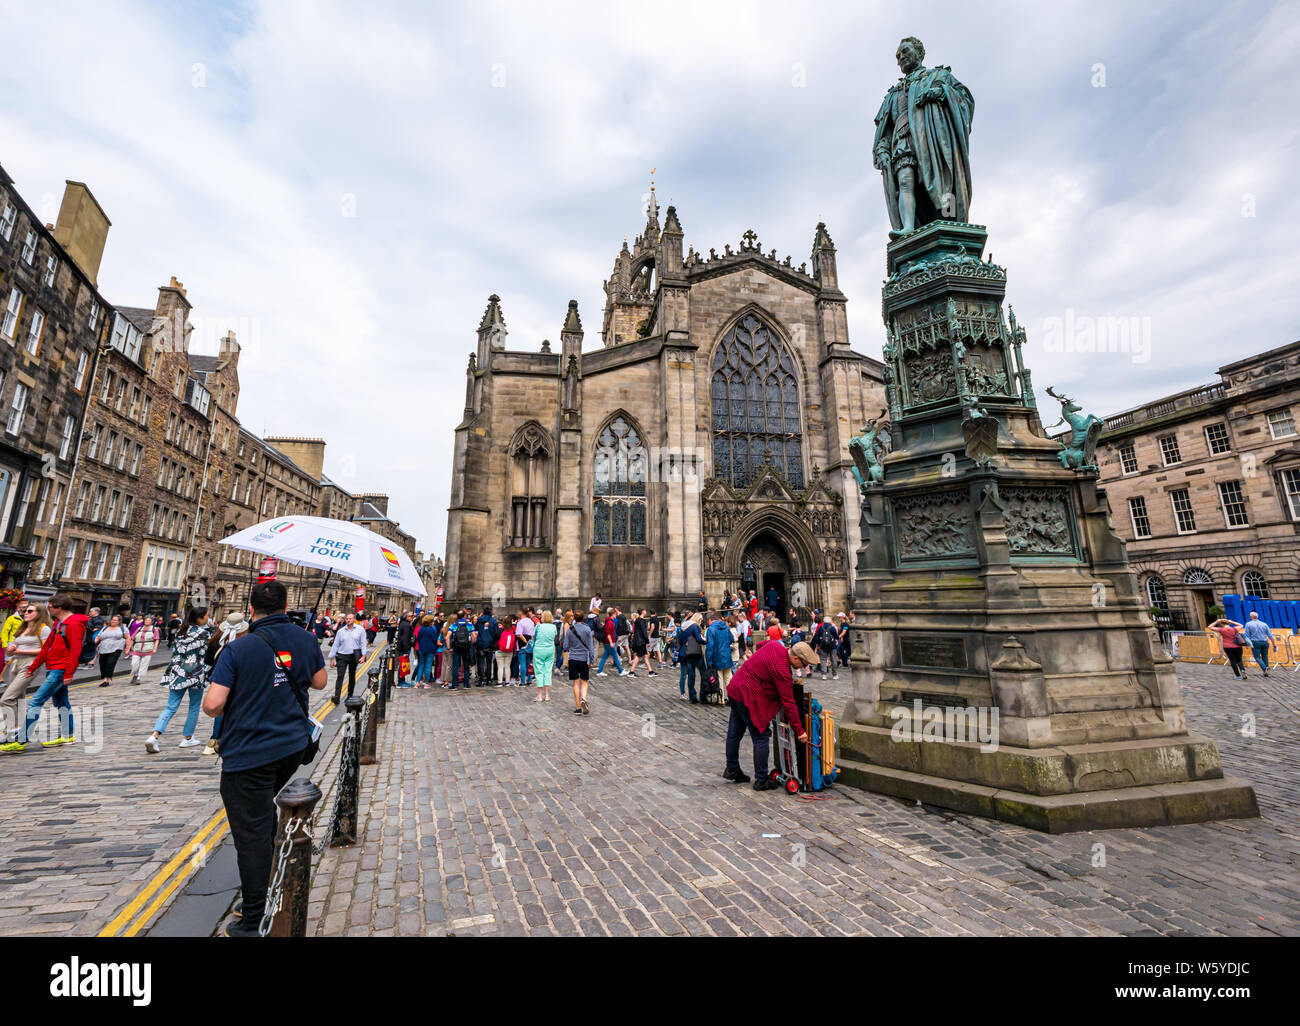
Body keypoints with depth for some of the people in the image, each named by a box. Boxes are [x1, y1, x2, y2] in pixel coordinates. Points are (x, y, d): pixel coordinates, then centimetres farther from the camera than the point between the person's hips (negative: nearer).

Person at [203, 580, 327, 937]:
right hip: (293, 746, 5)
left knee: (252, 833, 4)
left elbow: (212, 704, -17)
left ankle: (251, 923, 16)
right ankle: (260, 882, 40)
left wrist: (225, 709, 4)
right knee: (264, 812, 28)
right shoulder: (306, 640, -3)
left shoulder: (238, 648, -16)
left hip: (249, 754, -5)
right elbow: (320, 681, 9)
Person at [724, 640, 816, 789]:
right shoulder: (782, 670, -24)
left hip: (735, 688, 10)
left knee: (735, 732, 19)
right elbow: (788, 703, -20)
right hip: (749, 698, -10)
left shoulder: (776, 647, 0)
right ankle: (761, 780, 10)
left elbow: (760, 644, 25)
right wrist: (799, 731, -12)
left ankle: (731, 770, 32)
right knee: (761, 737, 1)